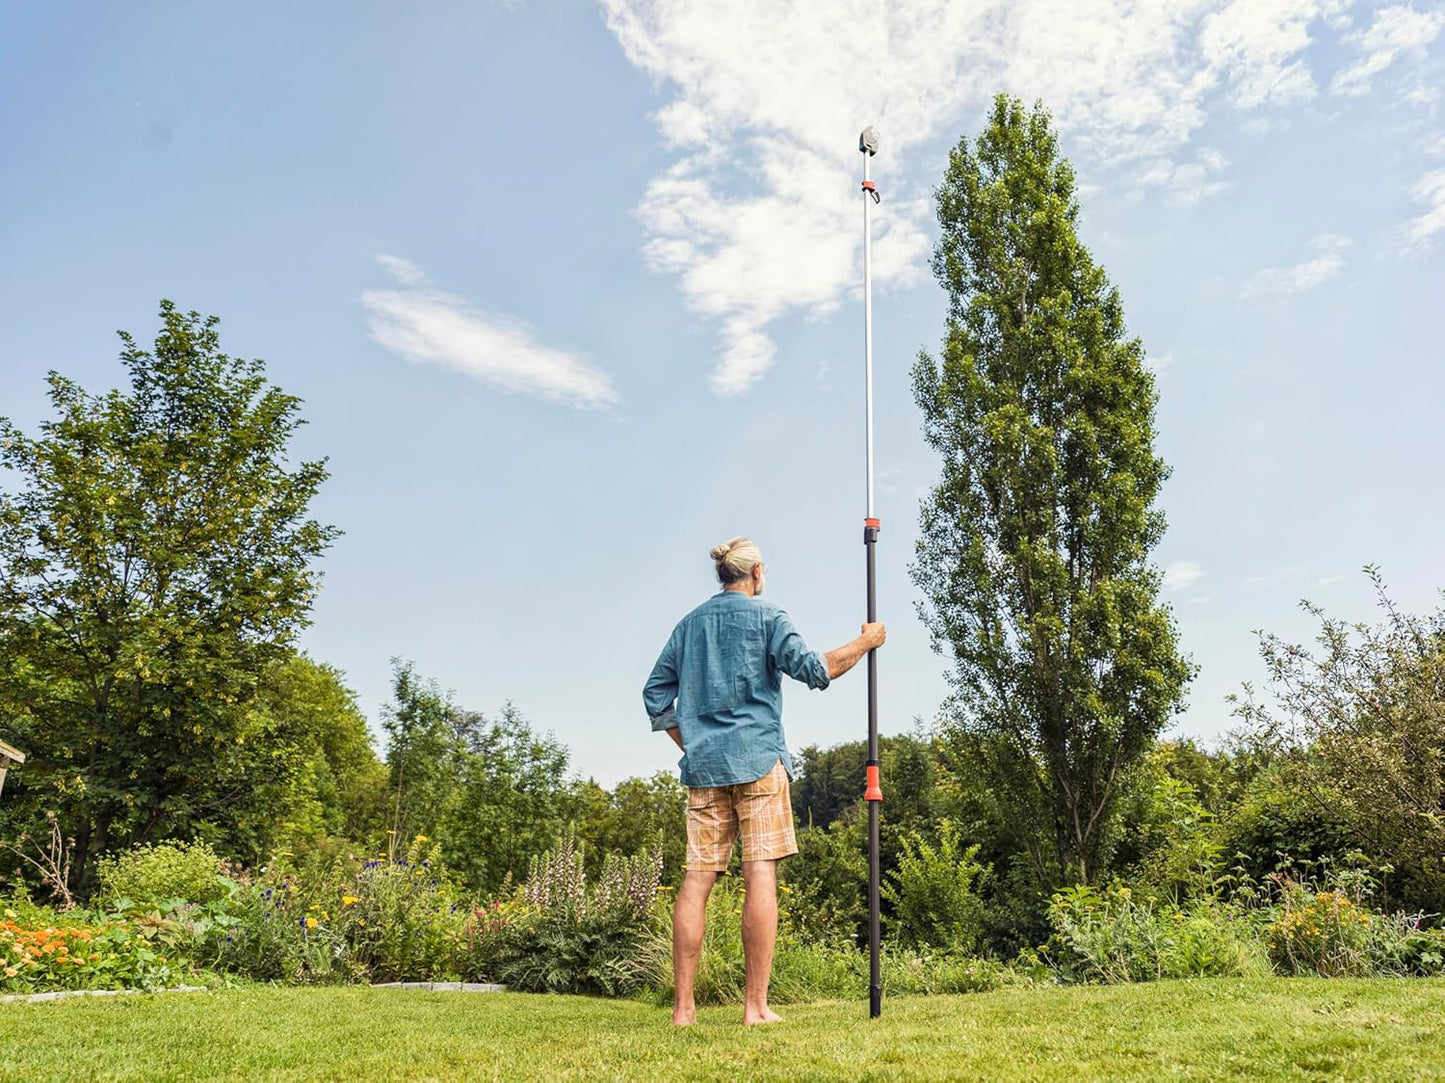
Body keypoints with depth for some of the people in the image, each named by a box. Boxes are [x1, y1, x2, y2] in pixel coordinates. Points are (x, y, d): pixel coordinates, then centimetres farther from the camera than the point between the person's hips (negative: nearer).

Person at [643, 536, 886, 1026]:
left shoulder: (689, 624, 16)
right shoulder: (766, 616, 1)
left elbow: (655, 696, 15)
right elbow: (813, 669, -6)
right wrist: (865, 642, 7)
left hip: (703, 766, 5)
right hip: (757, 761, -5)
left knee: (696, 880, 2)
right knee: (761, 877, -5)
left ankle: (683, 1006, 2)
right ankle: (756, 1006, -7)